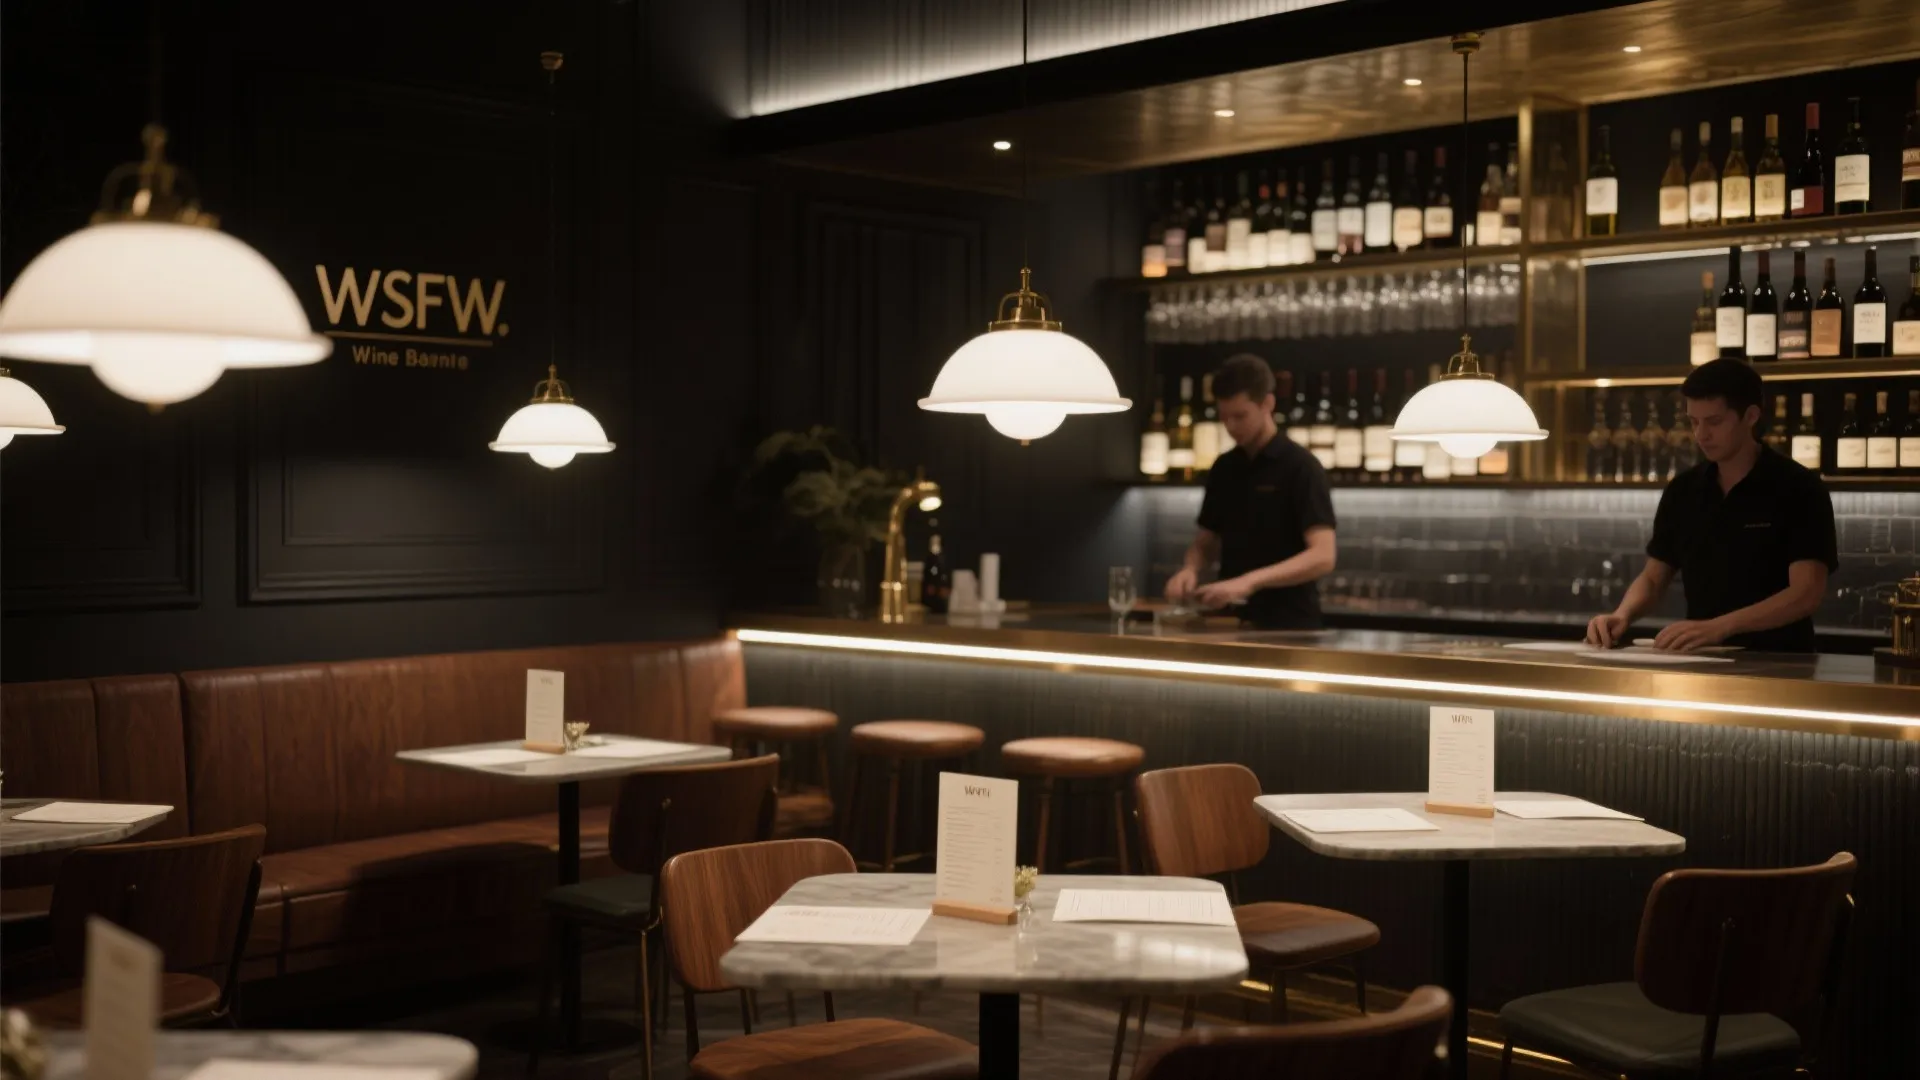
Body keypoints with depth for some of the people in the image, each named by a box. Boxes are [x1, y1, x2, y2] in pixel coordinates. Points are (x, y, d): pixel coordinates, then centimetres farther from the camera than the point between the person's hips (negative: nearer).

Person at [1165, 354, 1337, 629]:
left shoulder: (1300, 467, -11)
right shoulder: (1223, 469, 8)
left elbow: (1322, 557, -19)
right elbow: (1206, 540, 17)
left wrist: (1250, 581, -29)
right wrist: (1190, 568, -5)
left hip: (1287, 627, -6)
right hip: (1233, 623, 6)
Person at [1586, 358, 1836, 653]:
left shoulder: (1798, 490, -5)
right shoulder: (1682, 491, 9)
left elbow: (1808, 592, -14)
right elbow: (1653, 577, 14)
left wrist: (1719, 627, -26)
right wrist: (1622, 615, -8)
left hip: (1777, 662, -4)